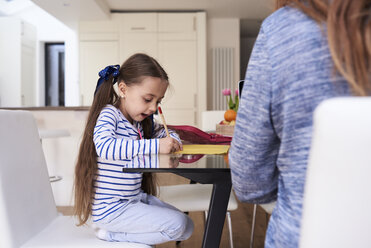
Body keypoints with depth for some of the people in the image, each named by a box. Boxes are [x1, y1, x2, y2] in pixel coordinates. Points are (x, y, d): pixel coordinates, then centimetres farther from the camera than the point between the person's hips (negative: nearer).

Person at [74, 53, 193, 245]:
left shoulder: (142, 121, 7)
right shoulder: (109, 115, -17)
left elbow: (165, 132, 22)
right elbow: (104, 146, -37)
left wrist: (173, 141, -5)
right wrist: (156, 145, -39)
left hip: (137, 198, 9)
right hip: (111, 208, -9)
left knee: (187, 228, 8)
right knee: (176, 224, -16)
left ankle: (112, 233, 8)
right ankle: (109, 233, -1)